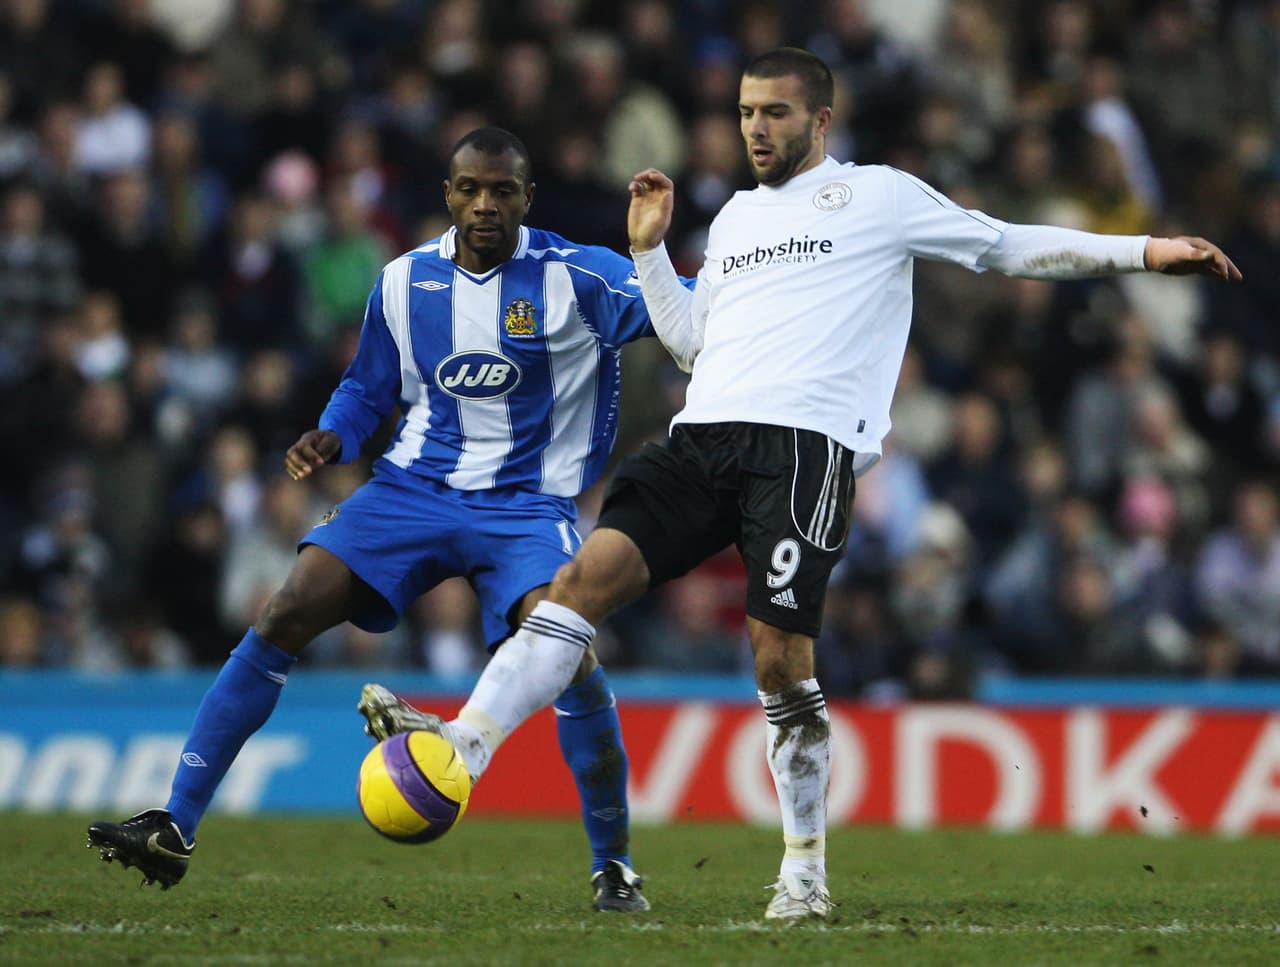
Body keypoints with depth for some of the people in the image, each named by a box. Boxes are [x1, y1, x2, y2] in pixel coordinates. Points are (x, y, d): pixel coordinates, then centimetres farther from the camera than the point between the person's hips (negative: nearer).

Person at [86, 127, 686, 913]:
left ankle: (615, 867, -6)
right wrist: (332, 439, -2)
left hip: (527, 506, -3)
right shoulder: (404, 283, 5)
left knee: (569, 658, -27)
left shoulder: (575, 277, -8)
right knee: (285, 619, -13)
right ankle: (174, 831, -9)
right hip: (415, 488, 3)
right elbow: (368, 390, 19)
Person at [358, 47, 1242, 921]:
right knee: (588, 573, -15)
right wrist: (649, 250, 23)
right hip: (704, 437, 5)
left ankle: (806, 874, 0)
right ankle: (459, 751, -25)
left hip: (805, 445, -5)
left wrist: (1144, 251, 6)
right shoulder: (735, 217, 27)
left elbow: (1007, 246, 13)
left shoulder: (878, 195, 11)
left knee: (780, 656, -13)